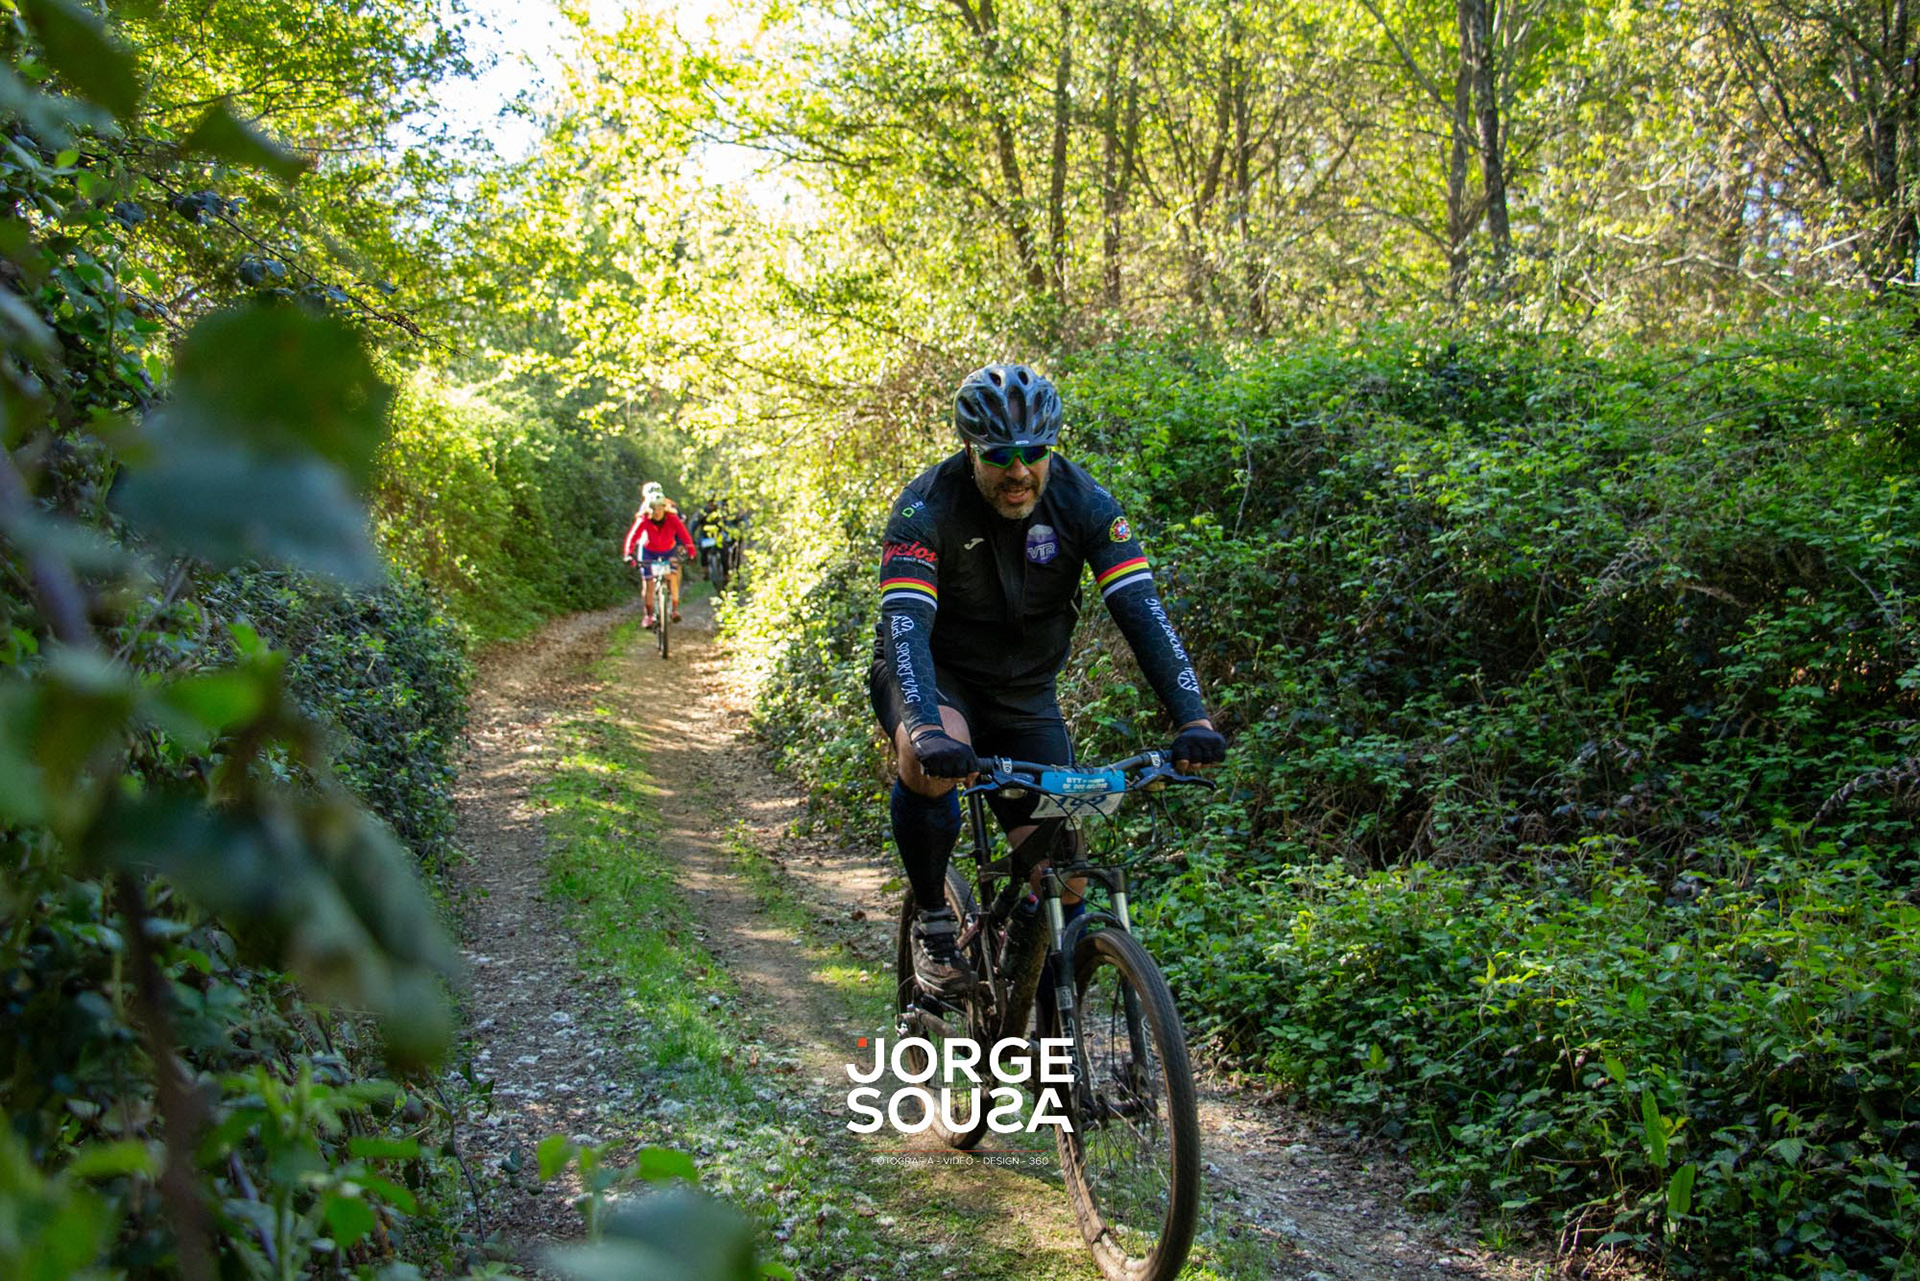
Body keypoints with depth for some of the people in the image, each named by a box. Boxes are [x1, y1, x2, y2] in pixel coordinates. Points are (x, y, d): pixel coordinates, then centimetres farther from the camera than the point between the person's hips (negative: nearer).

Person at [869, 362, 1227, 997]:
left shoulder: (1084, 504, -17)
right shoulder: (926, 508, -24)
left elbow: (1141, 609, -23)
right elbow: (904, 624, -35)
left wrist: (1193, 718, -36)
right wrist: (927, 729, -52)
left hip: (1025, 692, 3)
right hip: (934, 675, -3)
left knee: (1056, 853, -9)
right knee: (932, 761, -36)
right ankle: (933, 924, -13)